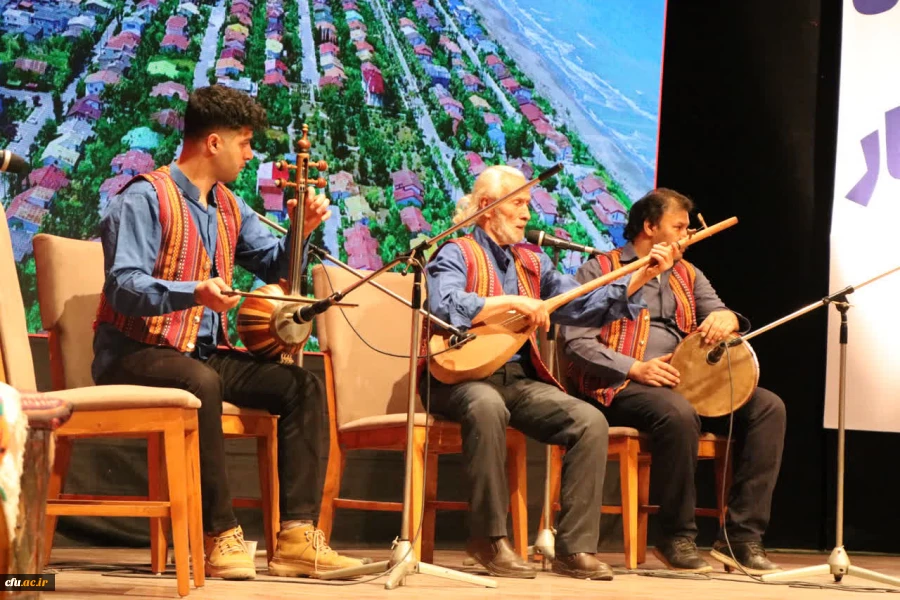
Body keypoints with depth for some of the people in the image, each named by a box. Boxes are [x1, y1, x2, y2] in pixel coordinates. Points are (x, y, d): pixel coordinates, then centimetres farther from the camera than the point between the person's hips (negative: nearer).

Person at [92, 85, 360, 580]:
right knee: (201, 382, -39)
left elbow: (275, 265, 22)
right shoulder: (145, 198, -11)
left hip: (202, 353, 8)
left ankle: (297, 535, -17)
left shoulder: (228, 208, 15)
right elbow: (123, 286, -22)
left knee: (302, 386, -10)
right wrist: (195, 292, -38)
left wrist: (302, 232, 0)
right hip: (135, 354, -8)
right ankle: (220, 536, -33)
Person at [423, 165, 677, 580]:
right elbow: (443, 308, -20)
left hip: (519, 379, 6)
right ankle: (489, 538, -28)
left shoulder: (532, 262, 18)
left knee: (591, 421, -17)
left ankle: (575, 548, -17)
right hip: (462, 378, -6)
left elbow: (583, 307, 8)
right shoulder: (456, 255, 0)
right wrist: (512, 302, -23)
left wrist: (642, 276, 0)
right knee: (487, 407, -40)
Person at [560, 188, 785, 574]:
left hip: (684, 381, 7)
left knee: (768, 406, -15)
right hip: (621, 386, -6)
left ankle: (741, 536, -19)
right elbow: (577, 342, -6)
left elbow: (719, 315, 12)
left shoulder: (687, 275, 24)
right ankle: (677, 539, -24)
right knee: (677, 413, -39)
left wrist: (727, 319, -15)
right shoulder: (600, 271, 5)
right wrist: (635, 369, -19)